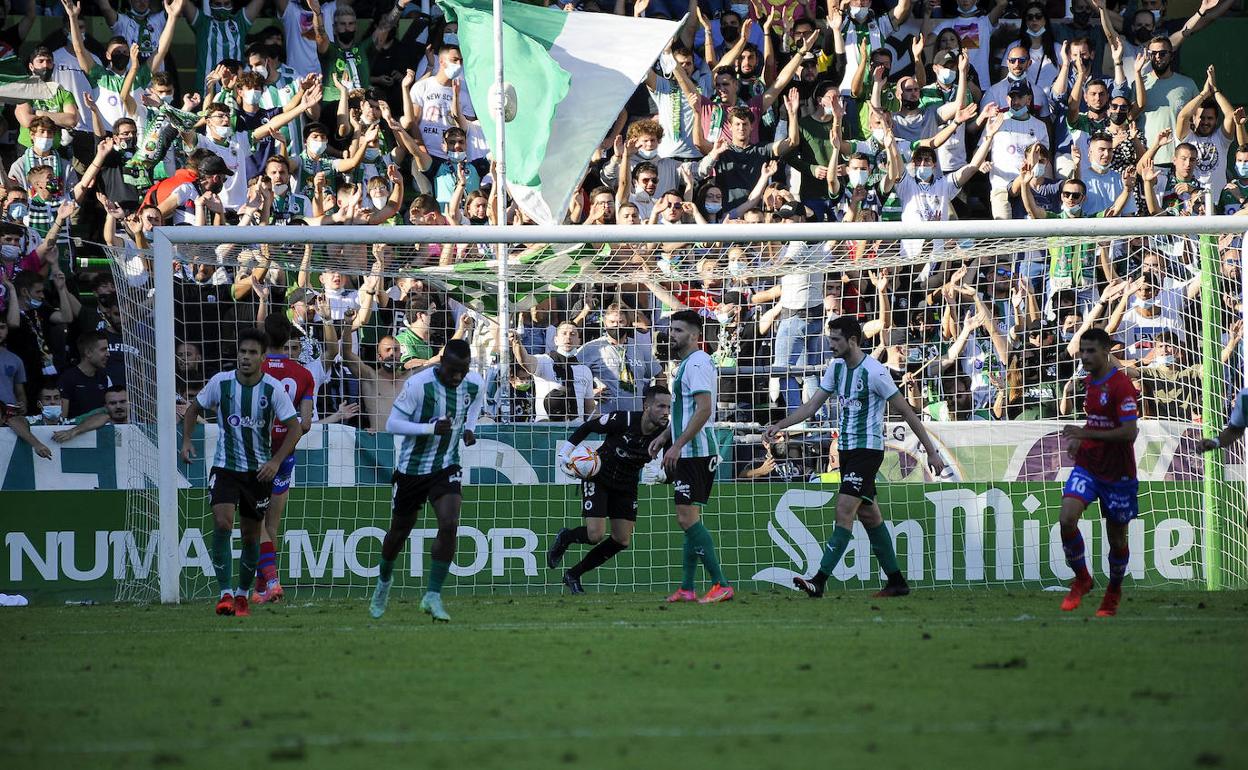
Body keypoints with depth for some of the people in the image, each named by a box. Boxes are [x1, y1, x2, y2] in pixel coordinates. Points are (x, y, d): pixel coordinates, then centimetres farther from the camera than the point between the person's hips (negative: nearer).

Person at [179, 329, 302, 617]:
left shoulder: (273, 389, -10)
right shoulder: (221, 382, -7)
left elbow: (294, 428, -6)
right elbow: (194, 408, 10)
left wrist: (276, 461, -18)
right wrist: (187, 440, -5)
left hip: (258, 471, 0)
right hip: (225, 467, 0)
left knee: (251, 535, 8)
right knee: (222, 524, -20)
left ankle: (242, 593, 27)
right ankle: (225, 593, -14)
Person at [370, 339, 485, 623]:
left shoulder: (475, 385, -9)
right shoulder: (418, 384, -23)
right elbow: (392, 424, -19)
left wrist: (469, 428, -3)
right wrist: (432, 428, -31)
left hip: (446, 467, 2)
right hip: (411, 468, -2)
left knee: (449, 525, -19)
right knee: (400, 531, 13)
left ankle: (433, 596, -11)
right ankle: (384, 580, 43)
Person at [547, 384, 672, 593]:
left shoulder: (664, 433, -17)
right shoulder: (622, 420, -27)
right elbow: (587, 427, -12)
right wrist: (565, 452, -16)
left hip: (626, 486, 5)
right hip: (598, 478, -5)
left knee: (622, 541, 0)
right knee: (595, 535, -17)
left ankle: (573, 575, 18)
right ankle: (565, 538, 20)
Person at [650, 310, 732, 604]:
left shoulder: (697, 363, -14)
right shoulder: (688, 363, 20)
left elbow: (703, 409, -23)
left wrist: (677, 445, -23)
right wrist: (665, 436, 22)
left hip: (694, 452, -11)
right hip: (691, 454, 11)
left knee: (687, 518, -14)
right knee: (690, 519, 12)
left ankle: (721, 585, -16)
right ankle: (687, 589, 15)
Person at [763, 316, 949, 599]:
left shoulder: (874, 372, -15)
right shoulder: (836, 368, 8)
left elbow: (905, 411, -10)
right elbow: (812, 406, 12)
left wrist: (931, 451, -8)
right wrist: (779, 426, 0)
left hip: (868, 449, -9)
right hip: (846, 449, 9)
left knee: (844, 511, -14)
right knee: (868, 514, 11)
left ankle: (820, 581, -20)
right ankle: (897, 581, 18)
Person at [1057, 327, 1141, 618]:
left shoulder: (1120, 385, -16)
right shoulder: (1090, 381, 9)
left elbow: (1129, 432, -24)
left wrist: (1086, 434, -25)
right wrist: (1080, 439, 7)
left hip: (1117, 472, -6)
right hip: (1087, 465, 6)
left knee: (1117, 537, 7)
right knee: (1067, 518, -18)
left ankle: (1114, 591, 31)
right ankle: (1081, 579, 1)